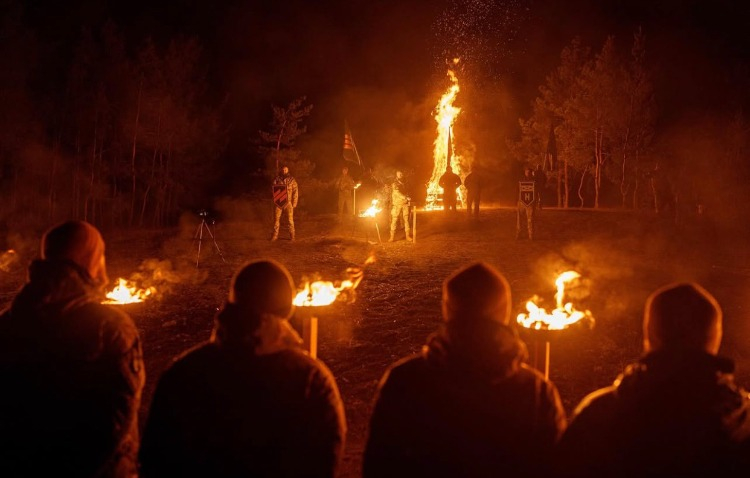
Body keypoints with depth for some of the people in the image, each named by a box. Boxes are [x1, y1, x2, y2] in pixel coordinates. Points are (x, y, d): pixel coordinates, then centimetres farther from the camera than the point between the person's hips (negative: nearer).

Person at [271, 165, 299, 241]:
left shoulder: (292, 180, -1)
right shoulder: (277, 179, 3)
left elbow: (295, 191, 0)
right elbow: (274, 190, 9)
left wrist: (294, 203, -5)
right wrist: (274, 201, -1)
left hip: (288, 203, -2)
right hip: (279, 202, 2)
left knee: (290, 219, 0)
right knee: (276, 218, 2)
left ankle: (292, 235, 11)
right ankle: (275, 235, 9)